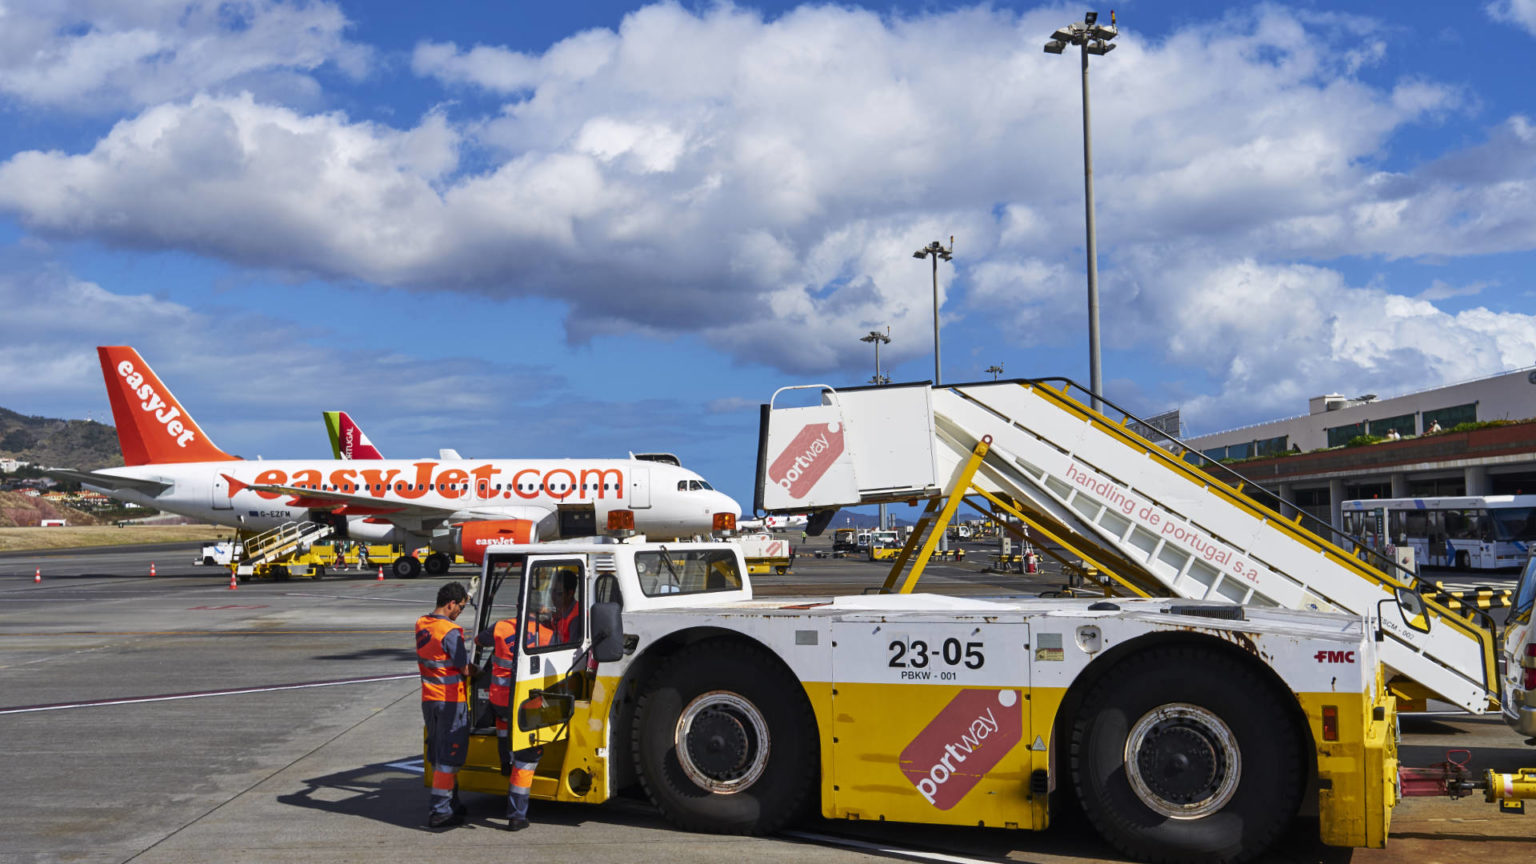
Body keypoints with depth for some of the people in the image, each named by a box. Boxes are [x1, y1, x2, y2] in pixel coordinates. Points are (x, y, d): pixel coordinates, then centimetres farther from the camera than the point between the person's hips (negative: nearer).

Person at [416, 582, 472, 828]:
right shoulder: (451, 632, -20)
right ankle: (440, 812, 0)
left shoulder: (421, 624, 4)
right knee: (449, 757, -1)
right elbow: (465, 669, -14)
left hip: (428, 698, 8)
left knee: (438, 755, 16)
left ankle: (451, 805, 26)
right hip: (450, 700, -8)